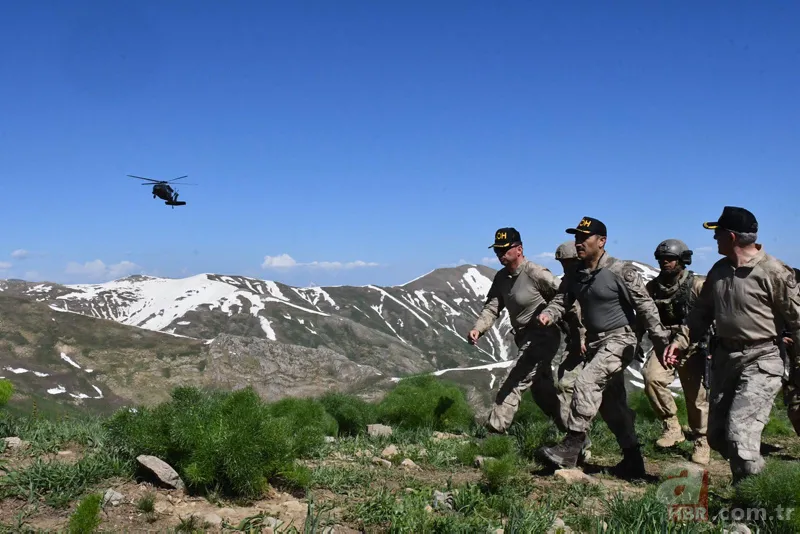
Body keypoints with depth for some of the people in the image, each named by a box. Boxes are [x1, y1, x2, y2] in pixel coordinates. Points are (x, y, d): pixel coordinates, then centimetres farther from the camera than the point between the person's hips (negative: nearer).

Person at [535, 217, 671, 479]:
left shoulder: (621, 271, -15)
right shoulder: (574, 274, 4)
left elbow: (646, 308, -14)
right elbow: (561, 299, 4)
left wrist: (663, 344, -14)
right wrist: (548, 314, -19)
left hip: (619, 340, -8)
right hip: (594, 342, 8)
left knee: (586, 382, -24)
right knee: (611, 405, 12)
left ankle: (569, 450, -20)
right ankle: (633, 463, 25)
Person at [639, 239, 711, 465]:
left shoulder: (698, 285, -7)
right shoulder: (652, 287, 6)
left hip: (692, 346, -3)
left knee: (696, 394, 2)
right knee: (651, 377, -24)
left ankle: (701, 441, 23)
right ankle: (672, 427, -8)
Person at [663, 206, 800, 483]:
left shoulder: (774, 272, -14)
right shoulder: (719, 270, 7)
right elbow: (702, 312, 14)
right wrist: (680, 341, 2)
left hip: (760, 360, -7)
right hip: (725, 357, 8)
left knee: (740, 433, -15)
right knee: (716, 435, 11)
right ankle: (747, 474, 33)